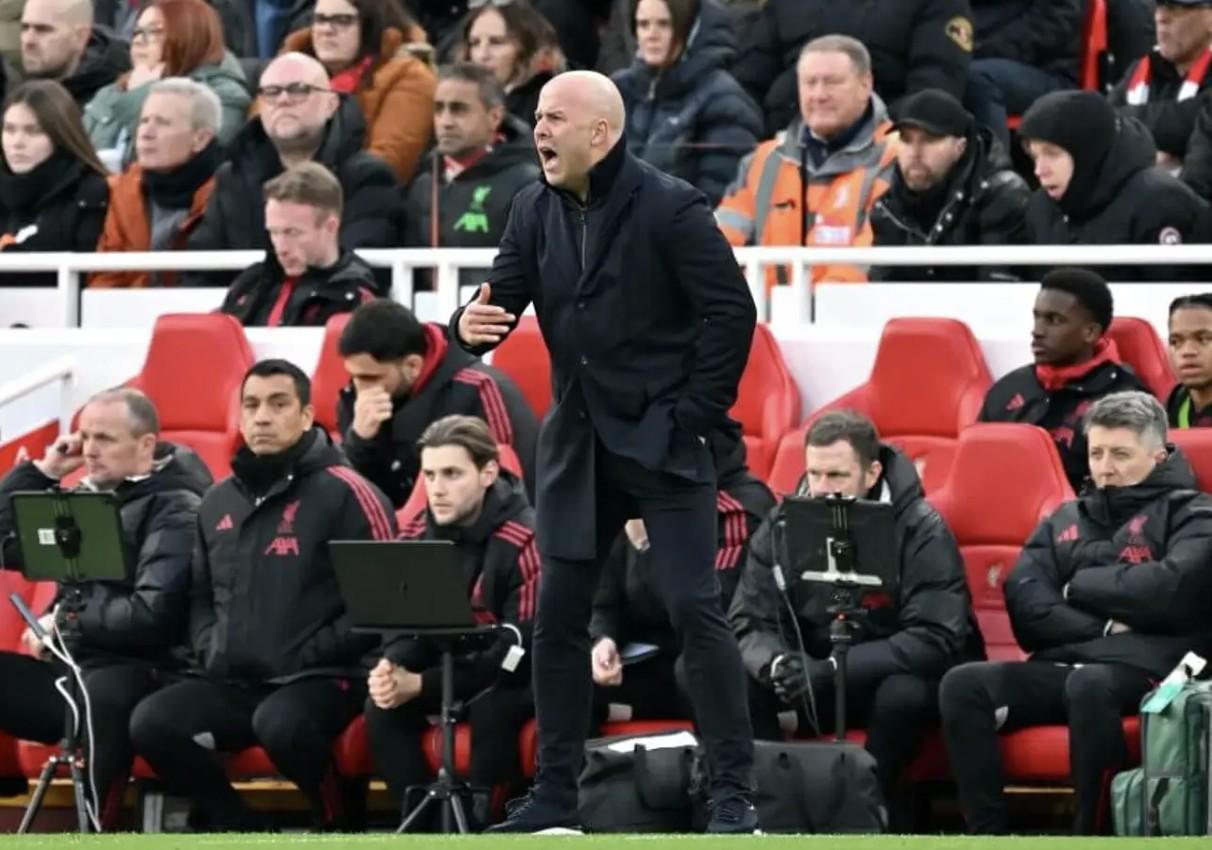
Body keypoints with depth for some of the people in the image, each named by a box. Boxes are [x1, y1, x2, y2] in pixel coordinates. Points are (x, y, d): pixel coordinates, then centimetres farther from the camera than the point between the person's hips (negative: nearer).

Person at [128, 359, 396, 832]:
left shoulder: (344, 493, -4)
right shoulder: (219, 502, 17)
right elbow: (200, 595, 27)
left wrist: (308, 655, -13)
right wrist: (209, 649, 6)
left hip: (322, 679, -6)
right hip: (232, 682, 6)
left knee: (280, 723, -38)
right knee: (152, 723, -18)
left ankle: (334, 826, -8)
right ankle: (242, 832, -2)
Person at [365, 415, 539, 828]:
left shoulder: (524, 539, -24)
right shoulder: (418, 535, -3)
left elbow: (522, 648, -26)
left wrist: (421, 685, -30)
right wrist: (391, 668, -25)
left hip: (519, 676, -6)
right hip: (452, 663, 6)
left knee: (491, 708, -37)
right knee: (382, 706, -19)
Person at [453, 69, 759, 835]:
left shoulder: (669, 209, -13)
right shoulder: (536, 211, 5)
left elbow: (732, 311, -13)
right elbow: (503, 296, 6)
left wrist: (697, 417, -13)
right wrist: (473, 324, -18)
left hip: (662, 442, -6)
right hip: (578, 443, 6)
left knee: (694, 608, -10)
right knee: (558, 616, 6)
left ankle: (734, 793, -5)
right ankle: (555, 794, 15)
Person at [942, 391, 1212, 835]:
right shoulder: (1066, 521, 23)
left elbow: (1171, 588, -12)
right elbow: (1027, 609, 8)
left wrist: (1080, 586, 1)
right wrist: (1103, 627, -7)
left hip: (1147, 670, -5)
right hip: (1059, 667, 5)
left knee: (1088, 685, -39)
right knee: (963, 685, -21)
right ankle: (987, 836, -26)